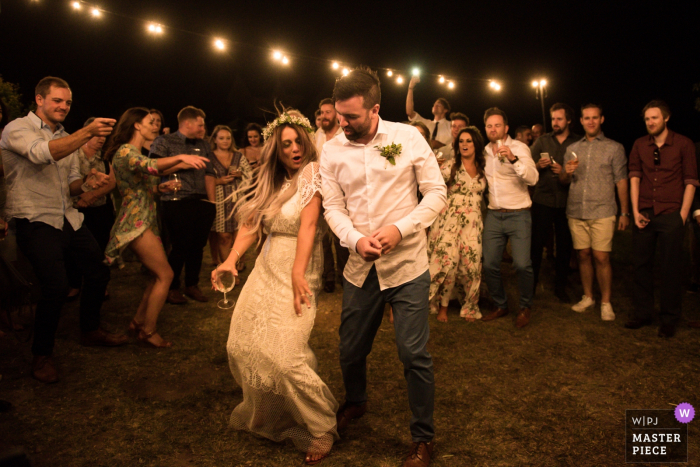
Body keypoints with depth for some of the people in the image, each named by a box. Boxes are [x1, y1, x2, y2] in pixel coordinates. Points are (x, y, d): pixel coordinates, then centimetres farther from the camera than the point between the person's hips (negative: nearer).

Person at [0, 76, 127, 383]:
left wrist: (89, 183, -6)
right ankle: (42, 355, 3)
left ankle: (90, 331, 32)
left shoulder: (66, 137, 18)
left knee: (99, 271, 9)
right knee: (56, 286, -19)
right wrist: (88, 132, -37)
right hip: (35, 220, -8)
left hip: (68, 218, 8)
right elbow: (42, 153, -28)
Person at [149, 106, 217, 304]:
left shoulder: (204, 146, 19)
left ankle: (192, 285, 25)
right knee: (180, 247, -5)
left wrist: (212, 201, 9)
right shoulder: (165, 142, 4)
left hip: (202, 203, 5)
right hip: (177, 204, -5)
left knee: (198, 245, 8)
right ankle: (172, 288, 14)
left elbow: (209, 174, 16)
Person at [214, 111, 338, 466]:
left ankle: (321, 430, 4)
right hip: (265, 269, 7)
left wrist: (298, 273, -29)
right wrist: (231, 259, -9)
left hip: (296, 272, -7)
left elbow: (308, 224, -19)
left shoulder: (312, 174, -7)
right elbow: (251, 224, 6)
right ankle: (267, 415, 34)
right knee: (242, 346, 7)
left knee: (283, 355, -17)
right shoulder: (272, 181, 14)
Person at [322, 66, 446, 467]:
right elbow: (333, 207, 3)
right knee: (351, 350, 15)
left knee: (414, 354, -3)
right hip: (360, 267, 3)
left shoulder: (408, 137, -6)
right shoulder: (332, 150, 1)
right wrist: (356, 240, -17)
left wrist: (400, 229, -18)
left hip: (407, 266, -3)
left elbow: (437, 192, -4)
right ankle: (355, 403, 48)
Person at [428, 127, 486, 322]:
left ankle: (469, 307, 18)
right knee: (447, 262, -8)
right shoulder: (451, 166, 2)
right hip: (450, 220, -3)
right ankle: (442, 306, 9)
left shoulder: (483, 169, 12)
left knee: (471, 264, -1)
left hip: (473, 223, 3)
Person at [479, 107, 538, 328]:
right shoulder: (484, 151, 10)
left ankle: (525, 307, 10)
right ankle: (500, 305, 22)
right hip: (493, 215, 5)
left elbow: (532, 178, -19)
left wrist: (513, 159, -30)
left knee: (522, 264, -14)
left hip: (518, 214, -4)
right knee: (489, 265, 1)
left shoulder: (519, 147, -4)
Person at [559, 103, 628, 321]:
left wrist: (625, 213, -2)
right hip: (576, 212, 3)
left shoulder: (614, 148, 5)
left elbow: (621, 182, 2)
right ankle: (587, 297, 20)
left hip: (602, 213, -3)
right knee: (583, 254, 7)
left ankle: (605, 302, 7)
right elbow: (563, 181, 15)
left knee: (601, 257, -5)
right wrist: (567, 172, -9)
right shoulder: (572, 148, 14)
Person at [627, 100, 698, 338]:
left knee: (671, 268, 2)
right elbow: (634, 177, 5)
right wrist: (635, 211, -3)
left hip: (670, 215, -3)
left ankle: (669, 318, 14)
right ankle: (642, 313, 19)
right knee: (641, 264, 7)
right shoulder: (639, 145, 8)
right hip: (644, 215, 3)